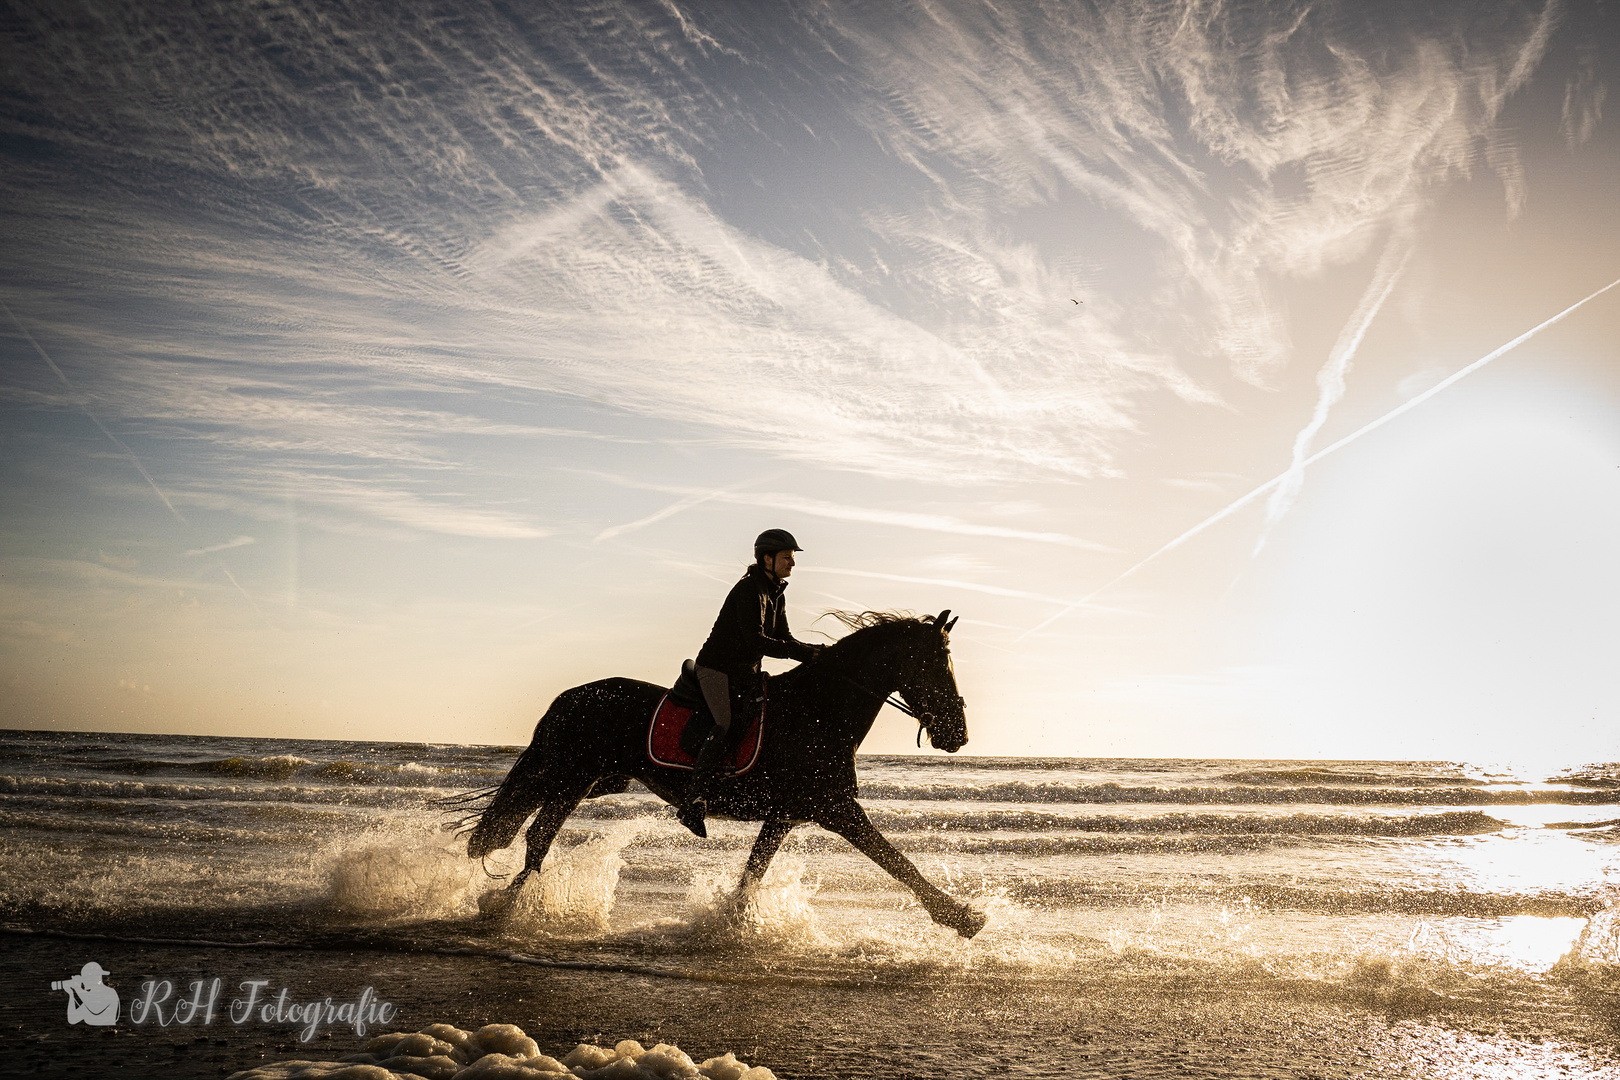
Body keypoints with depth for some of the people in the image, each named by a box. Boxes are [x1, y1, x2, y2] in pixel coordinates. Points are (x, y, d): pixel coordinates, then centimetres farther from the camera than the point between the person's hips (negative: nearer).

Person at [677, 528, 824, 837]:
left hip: (746, 672, 10)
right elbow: (756, 640, -27)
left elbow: (783, 639, 13)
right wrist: (805, 653, -28)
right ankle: (694, 800, -25)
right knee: (728, 725, -23)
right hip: (716, 669, -10)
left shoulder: (776, 594, 11)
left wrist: (818, 652, -4)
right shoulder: (748, 589, -18)